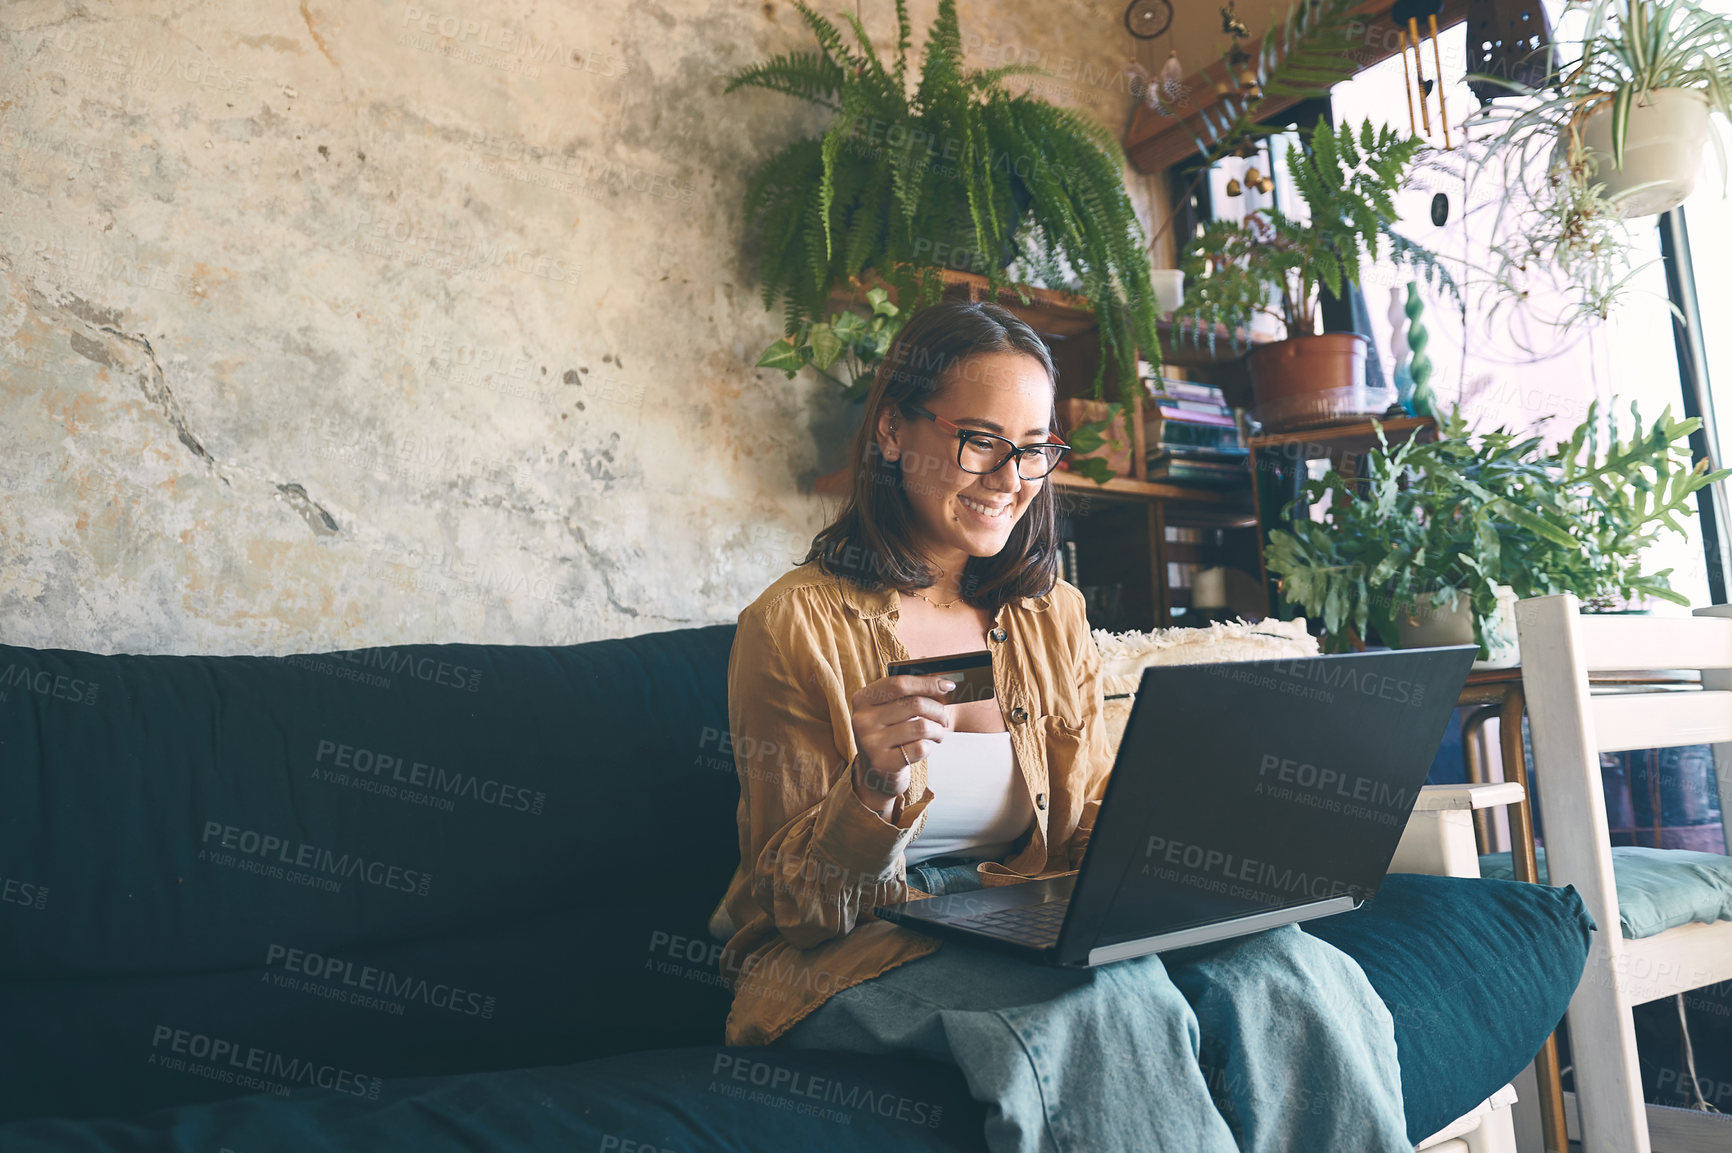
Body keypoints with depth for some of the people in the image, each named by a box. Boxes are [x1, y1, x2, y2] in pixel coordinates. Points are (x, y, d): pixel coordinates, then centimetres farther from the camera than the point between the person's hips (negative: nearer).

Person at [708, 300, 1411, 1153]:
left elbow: (1089, 825, 12)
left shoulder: (1053, 615, 11)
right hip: (854, 956, -4)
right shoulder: (796, 625, -7)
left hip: (1028, 928, 5)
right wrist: (875, 789, -27)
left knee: (1283, 970, -23)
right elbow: (796, 901, -6)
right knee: (1114, 999, -33)